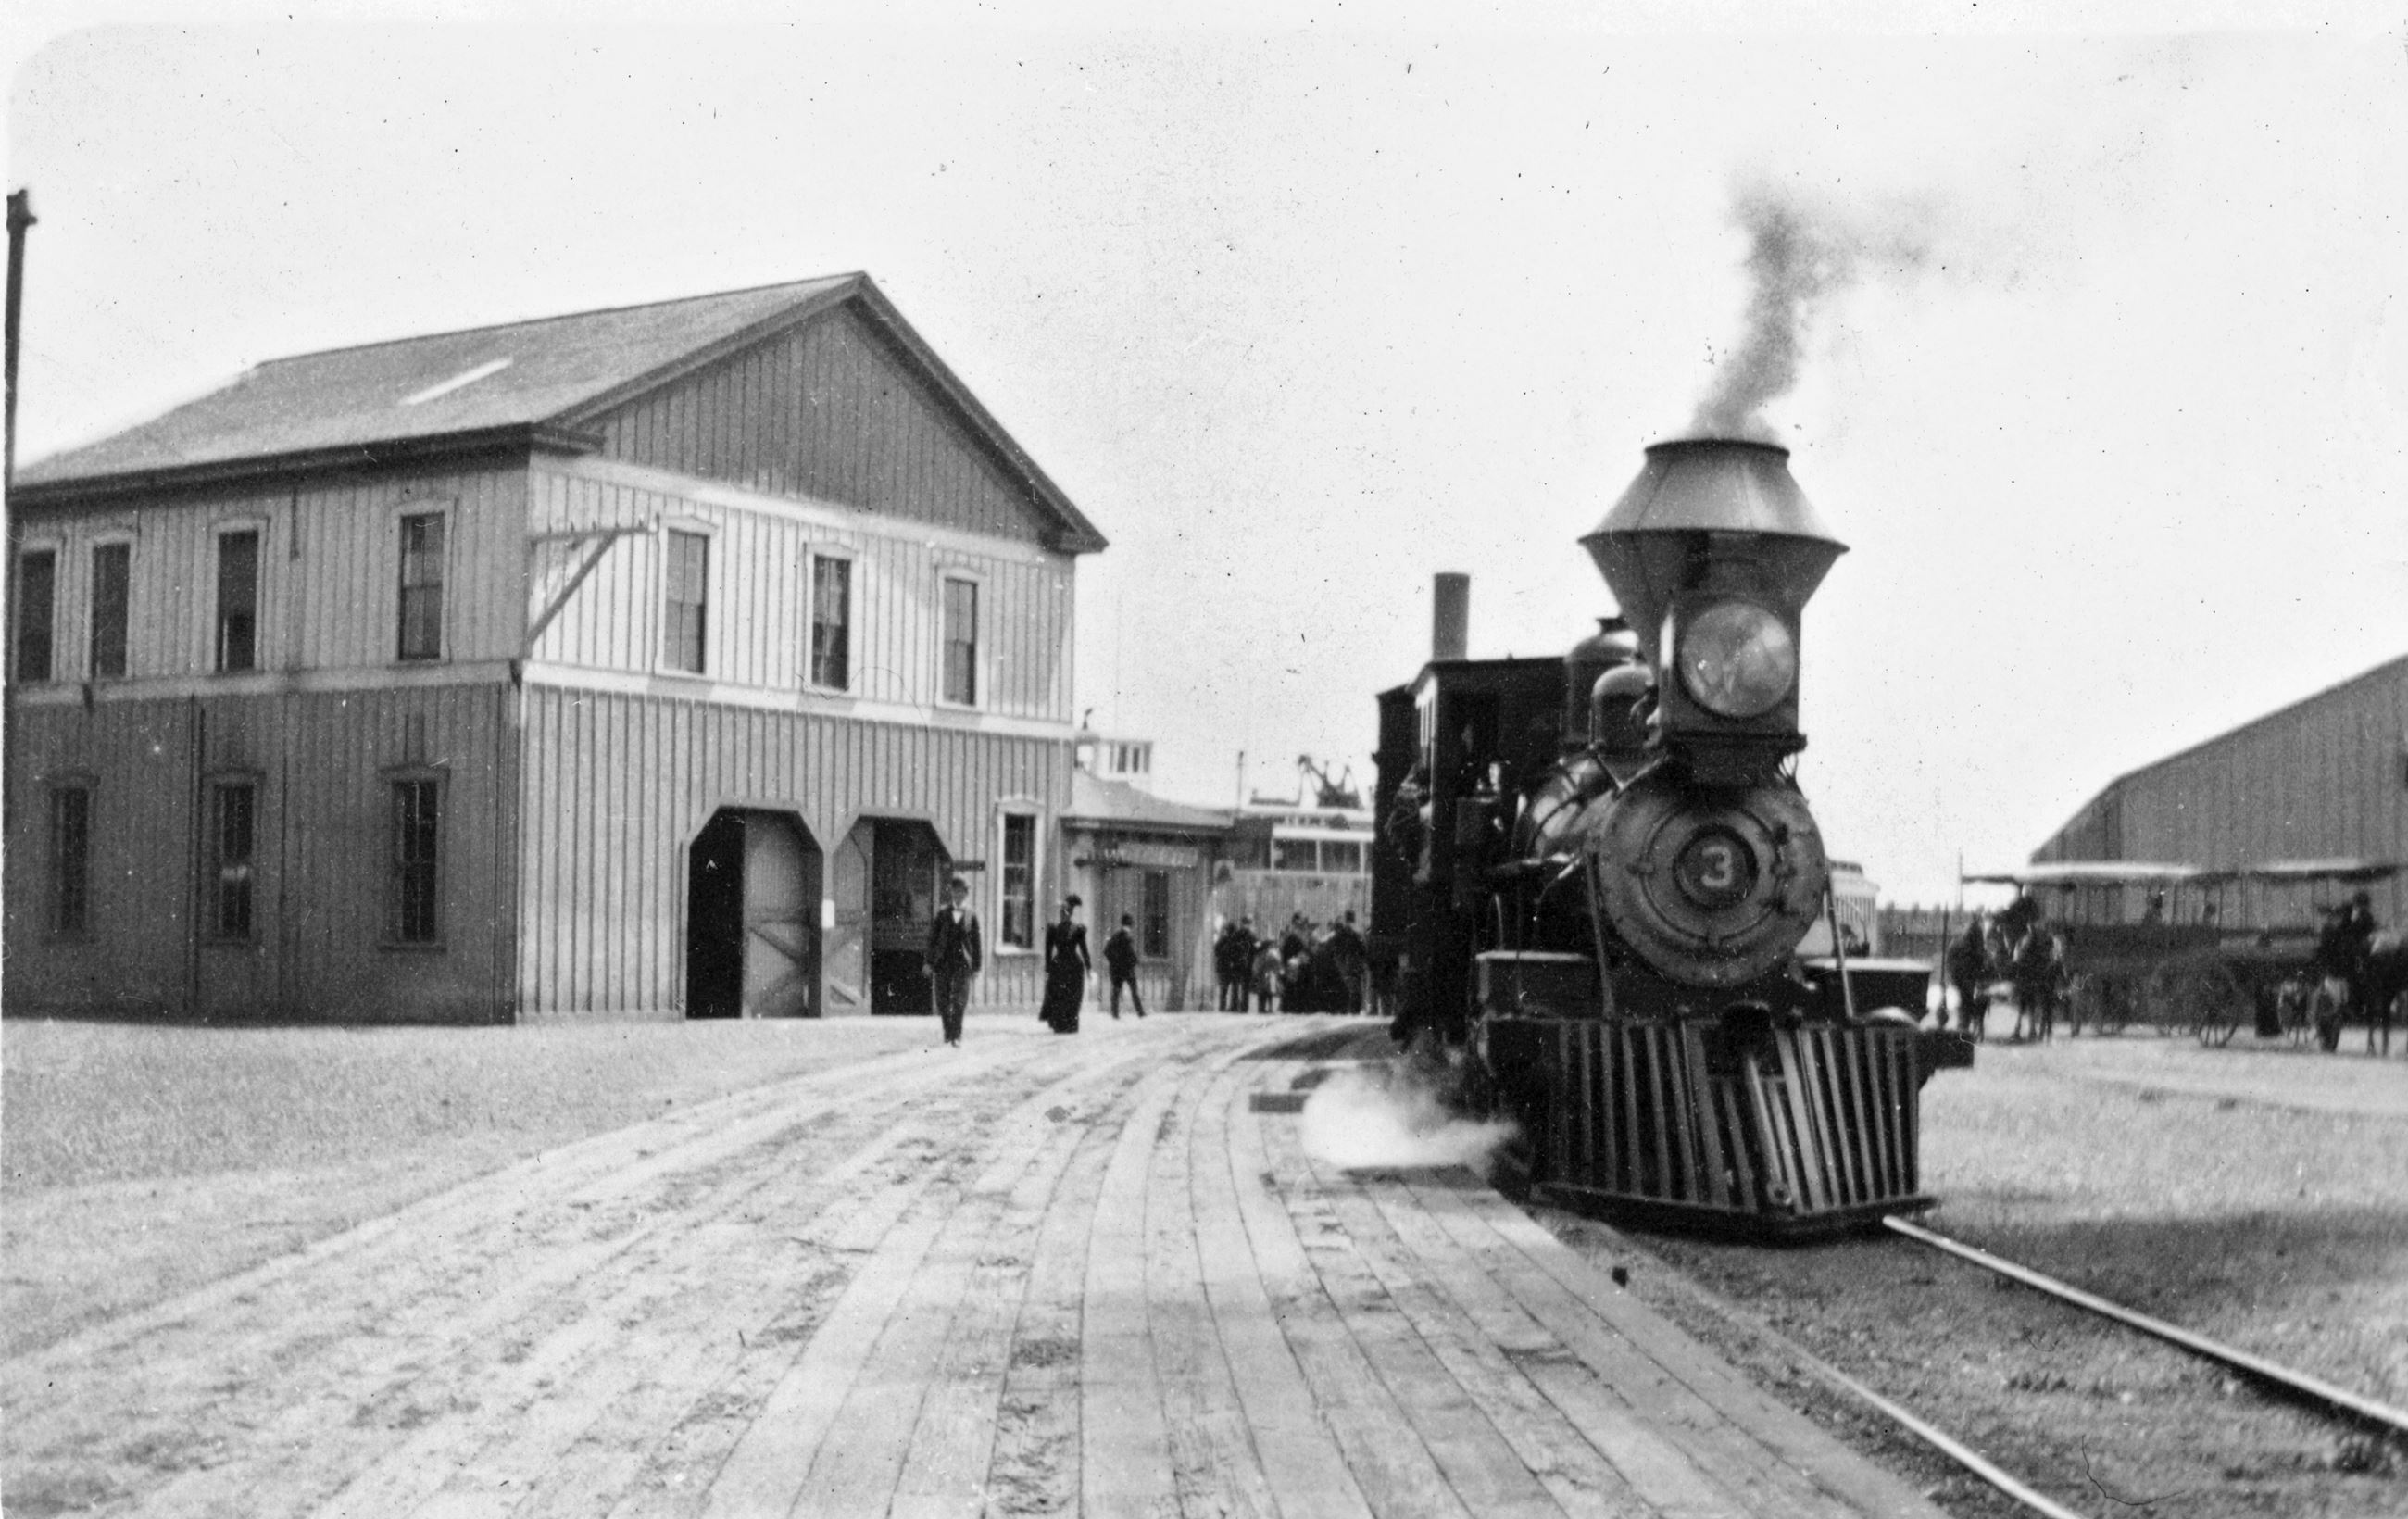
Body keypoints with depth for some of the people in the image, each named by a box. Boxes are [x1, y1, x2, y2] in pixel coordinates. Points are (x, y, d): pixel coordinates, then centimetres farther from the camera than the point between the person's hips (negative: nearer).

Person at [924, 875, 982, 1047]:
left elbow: (976, 941, 8)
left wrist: (976, 966, 5)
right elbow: (932, 938, 5)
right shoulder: (942, 913, 6)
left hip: (962, 962, -1)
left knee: (959, 1000, -9)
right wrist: (930, 962, 0)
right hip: (943, 961, 1)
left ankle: (956, 1036, -9)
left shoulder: (971, 916, 6)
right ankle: (948, 1031, 24)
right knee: (942, 1000, 5)